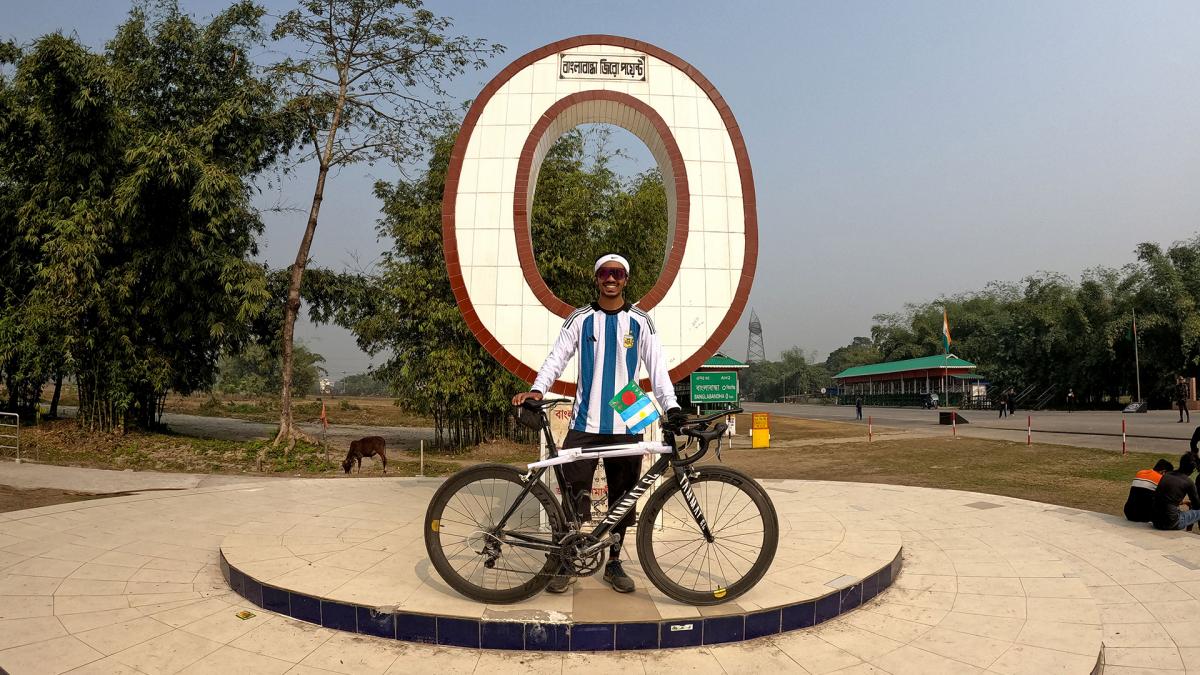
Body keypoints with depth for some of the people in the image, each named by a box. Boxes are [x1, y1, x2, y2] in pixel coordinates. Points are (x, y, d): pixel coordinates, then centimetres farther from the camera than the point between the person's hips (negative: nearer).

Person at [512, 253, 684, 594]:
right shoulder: (580, 319, 4)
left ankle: (613, 563, 24)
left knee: (622, 497, 9)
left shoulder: (640, 322, 5)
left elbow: (657, 367, 0)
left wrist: (671, 405, -14)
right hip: (585, 424, -1)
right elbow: (557, 357, 0)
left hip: (626, 425, 1)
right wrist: (537, 389, -17)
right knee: (575, 495, -1)